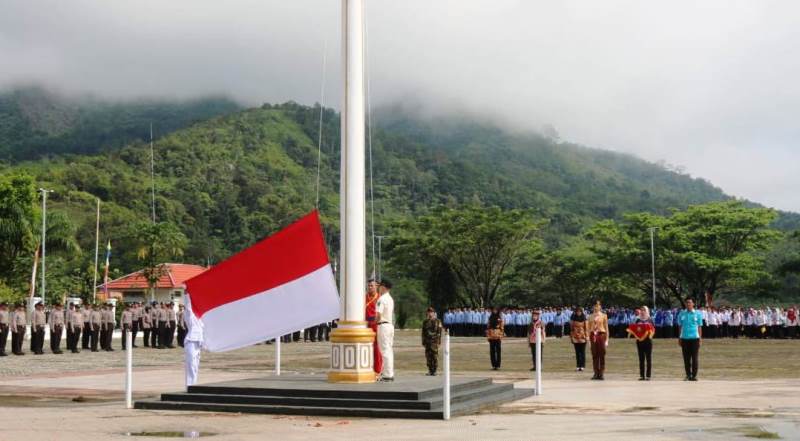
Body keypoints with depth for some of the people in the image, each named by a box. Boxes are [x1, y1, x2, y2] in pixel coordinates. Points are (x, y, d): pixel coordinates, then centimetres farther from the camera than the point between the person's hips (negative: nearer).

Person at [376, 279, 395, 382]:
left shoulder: (381, 299, -13)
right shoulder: (390, 299, 17)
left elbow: (378, 315, -20)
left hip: (383, 325, -9)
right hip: (390, 325, 9)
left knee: (385, 350, -8)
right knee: (389, 350, 11)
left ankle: (387, 375, -8)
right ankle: (390, 373, 14)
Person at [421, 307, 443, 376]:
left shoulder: (437, 321, 1)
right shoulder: (425, 322, 12)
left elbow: (439, 331, -2)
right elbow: (423, 332, 14)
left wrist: (439, 341, -8)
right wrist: (423, 341, 10)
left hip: (434, 341, -4)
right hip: (427, 341, 4)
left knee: (435, 355, -5)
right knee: (428, 355, 2)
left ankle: (434, 371, -2)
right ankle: (430, 370, 8)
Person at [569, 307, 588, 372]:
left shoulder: (584, 318, -1)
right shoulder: (573, 318, 4)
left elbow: (586, 327, -1)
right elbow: (571, 327, 7)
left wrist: (586, 336, -7)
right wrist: (571, 336, 4)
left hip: (582, 337, -2)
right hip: (575, 337, 2)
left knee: (582, 352, 0)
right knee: (577, 352, 5)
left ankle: (582, 366, 4)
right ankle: (578, 366, 9)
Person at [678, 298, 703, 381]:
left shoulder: (698, 314, 2)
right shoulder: (682, 314, 7)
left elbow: (699, 327, 4)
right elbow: (680, 327, 11)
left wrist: (700, 339, 0)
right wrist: (679, 338, 8)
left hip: (695, 338, -2)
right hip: (684, 338, 2)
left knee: (695, 358, -1)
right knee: (686, 358, 6)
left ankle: (694, 375, 6)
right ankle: (688, 375, 14)